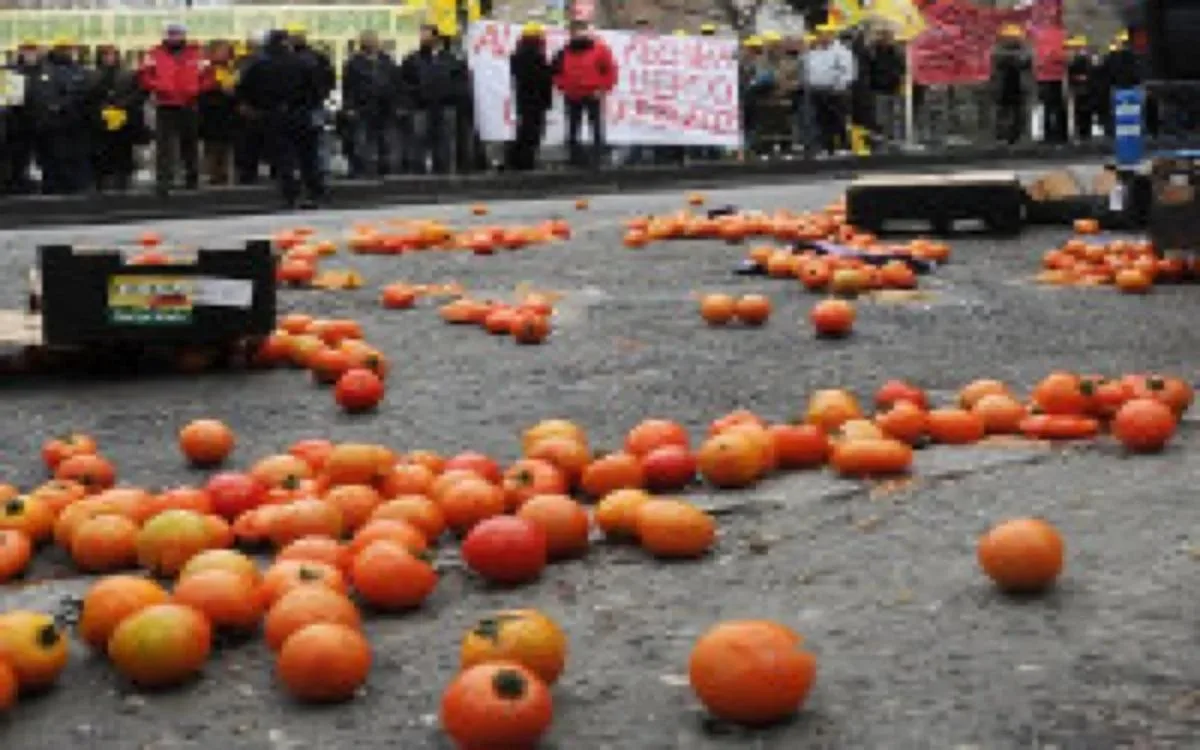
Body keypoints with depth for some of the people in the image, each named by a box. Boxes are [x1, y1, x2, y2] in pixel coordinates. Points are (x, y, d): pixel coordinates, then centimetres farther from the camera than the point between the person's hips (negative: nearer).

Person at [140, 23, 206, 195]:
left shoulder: (195, 55, 7)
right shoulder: (156, 55, 3)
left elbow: (205, 78, 6)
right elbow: (145, 76, -1)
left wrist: (195, 90, -10)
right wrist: (157, 86, -18)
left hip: (189, 107, 2)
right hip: (165, 107, -2)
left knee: (190, 143, 14)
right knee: (164, 145, -8)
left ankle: (192, 178, 29)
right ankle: (163, 180, -9)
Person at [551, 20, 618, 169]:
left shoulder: (599, 49, -5)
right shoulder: (565, 51, 5)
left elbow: (610, 70, -4)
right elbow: (557, 71, 15)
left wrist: (602, 89, -10)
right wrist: (562, 86, 2)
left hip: (593, 96, -3)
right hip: (572, 97, 3)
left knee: (596, 129, -2)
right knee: (573, 130, 6)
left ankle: (596, 159, 0)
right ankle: (576, 158, 14)